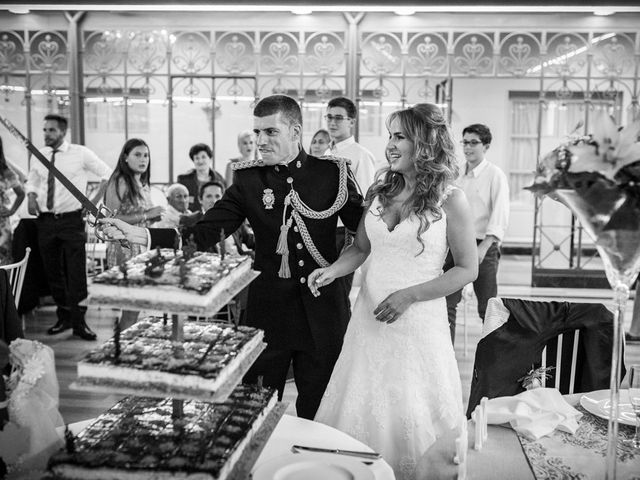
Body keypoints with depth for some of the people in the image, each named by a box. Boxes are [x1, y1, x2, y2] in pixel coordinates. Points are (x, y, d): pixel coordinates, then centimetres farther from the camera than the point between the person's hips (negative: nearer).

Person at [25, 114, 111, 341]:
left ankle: (79, 321, -1)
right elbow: (32, 181, 22)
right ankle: (63, 316, 22)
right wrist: (31, 195, 0)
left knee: (76, 272, -7)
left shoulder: (80, 153, -4)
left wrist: (94, 202, -3)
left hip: (72, 220, -4)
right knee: (52, 271, 9)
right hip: (45, 220, 4)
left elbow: (108, 175, 1)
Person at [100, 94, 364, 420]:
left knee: (317, 410, 12)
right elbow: (204, 234, -6)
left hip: (323, 311, 0)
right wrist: (139, 235, -16)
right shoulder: (248, 180, 0)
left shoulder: (333, 172, -1)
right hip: (269, 311, 1)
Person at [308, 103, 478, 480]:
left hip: (418, 321, -4)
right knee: (360, 407, 12)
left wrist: (408, 295, -14)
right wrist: (333, 270, -6)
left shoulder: (450, 200, -8)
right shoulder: (380, 190, 5)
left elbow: (467, 269, -5)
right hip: (370, 315, 4)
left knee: (412, 414, 6)